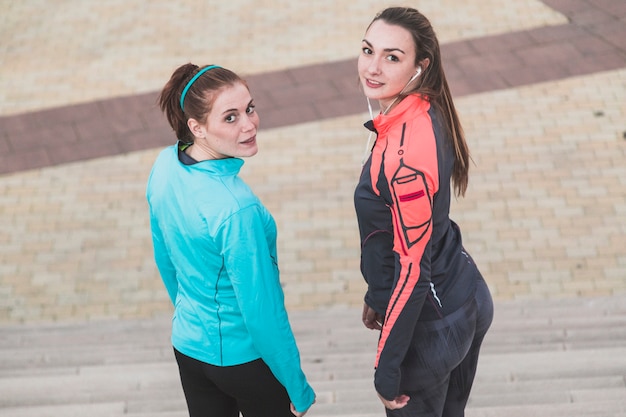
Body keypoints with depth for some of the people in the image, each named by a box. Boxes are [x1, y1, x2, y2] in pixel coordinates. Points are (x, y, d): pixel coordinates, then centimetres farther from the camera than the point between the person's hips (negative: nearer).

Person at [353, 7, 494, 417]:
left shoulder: (405, 153, -31)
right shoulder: (425, 113, -2)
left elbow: (413, 265, -27)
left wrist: (387, 369, -19)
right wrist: (378, 295, 20)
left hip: (430, 322, -9)